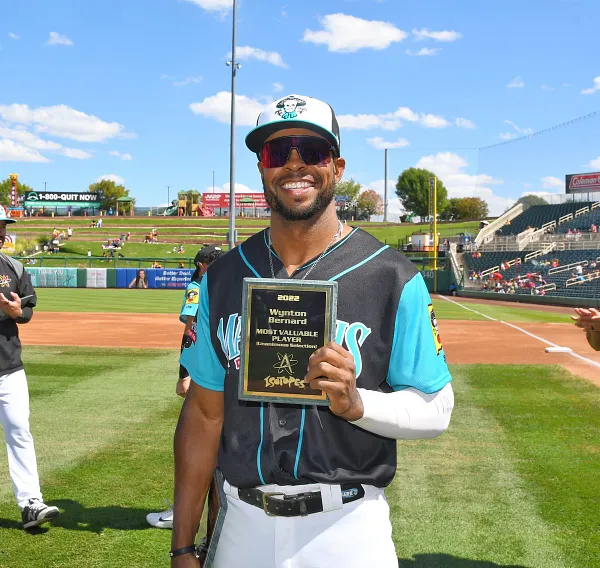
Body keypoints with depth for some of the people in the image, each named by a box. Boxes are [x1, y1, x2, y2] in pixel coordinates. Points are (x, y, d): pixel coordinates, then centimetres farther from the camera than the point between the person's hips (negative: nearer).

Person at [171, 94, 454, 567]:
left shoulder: (393, 278, -9)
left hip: (347, 528, -3)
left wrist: (356, 403, -26)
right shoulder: (223, 278, 2)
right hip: (243, 525, 3)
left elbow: (436, 409, -6)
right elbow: (204, 413, 4)